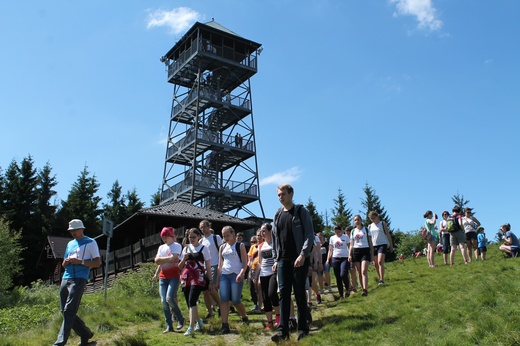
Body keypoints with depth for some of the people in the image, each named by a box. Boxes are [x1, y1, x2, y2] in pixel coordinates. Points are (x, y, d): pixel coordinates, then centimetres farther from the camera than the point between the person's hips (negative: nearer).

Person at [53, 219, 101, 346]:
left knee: (69, 311, -13)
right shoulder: (70, 243, 23)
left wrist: (80, 261, -13)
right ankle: (86, 335, 19)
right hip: (65, 279, 8)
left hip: (79, 279, -8)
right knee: (64, 311, 7)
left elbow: (97, 263, -3)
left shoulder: (90, 243, 3)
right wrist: (65, 262, 4)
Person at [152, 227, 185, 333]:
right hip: (163, 277, 6)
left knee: (169, 298, -19)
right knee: (164, 301, -2)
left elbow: (173, 259, -15)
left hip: (174, 276, -6)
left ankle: (180, 319, 3)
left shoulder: (177, 246, -1)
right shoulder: (161, 247, 18)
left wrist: (161, 259, -3)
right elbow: (157, 261, 11)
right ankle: (169, 326, 7)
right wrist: (156, 274, -6)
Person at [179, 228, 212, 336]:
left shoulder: (203, 248, 3)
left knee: (192, 300, -18)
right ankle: (199, 321, 31)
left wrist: (210, 280, -2)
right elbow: (180, 267, 17)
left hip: (198, 278, -5)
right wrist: (184, 259, -3)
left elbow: (208, 266, 3)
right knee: (189, 302, 8)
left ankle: (191, 327, -17)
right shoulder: (186, 249, 15)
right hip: (186, 278, 5)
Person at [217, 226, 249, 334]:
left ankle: (244, 317, 24)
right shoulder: (222, 247, 15)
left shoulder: (240, 246, 3)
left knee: (235, 301, -3)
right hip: (224, 275, 4)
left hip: (236, 275, -4)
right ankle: (225, 325, -9)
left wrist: (241, 273, -20)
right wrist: (217, 279, 12)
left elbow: (245, 262, -3)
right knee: (223, 299, -9)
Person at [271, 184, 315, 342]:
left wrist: (303, 255, -18)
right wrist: (275, 259, 11)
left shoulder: (301, 211, -2)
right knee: (284, 293, -1)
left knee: (300, 294, 1)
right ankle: (283, 330, 0)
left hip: (299, 259, -4)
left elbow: (309, 235, -9)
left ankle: (303, 329, 10)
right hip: (283, 260, 4)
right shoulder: (277, 215, 13)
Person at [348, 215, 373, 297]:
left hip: (365, 251, -3)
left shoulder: (366, 230, 7)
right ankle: (362, 289, 10)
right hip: (356, 251, 3)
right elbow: (351, 245, 13)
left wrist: (372, 254, 2)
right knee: (359, 272, 3)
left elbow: (370, 243, 8)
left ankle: (365, 290, -24)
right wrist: (349, 255, 3)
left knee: (364, 271, -16)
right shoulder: (353, 231, 13)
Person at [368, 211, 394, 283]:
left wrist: (391, 245, 1)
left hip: (382, 245, -4)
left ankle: (382, 279, -20)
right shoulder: (370, 226, 13)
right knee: (375, 264, 6)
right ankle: (380, 278, 21)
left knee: (380, 262, -19)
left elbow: (388, 234, 5)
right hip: (373, 246, 4)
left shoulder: (383, 224, 5)